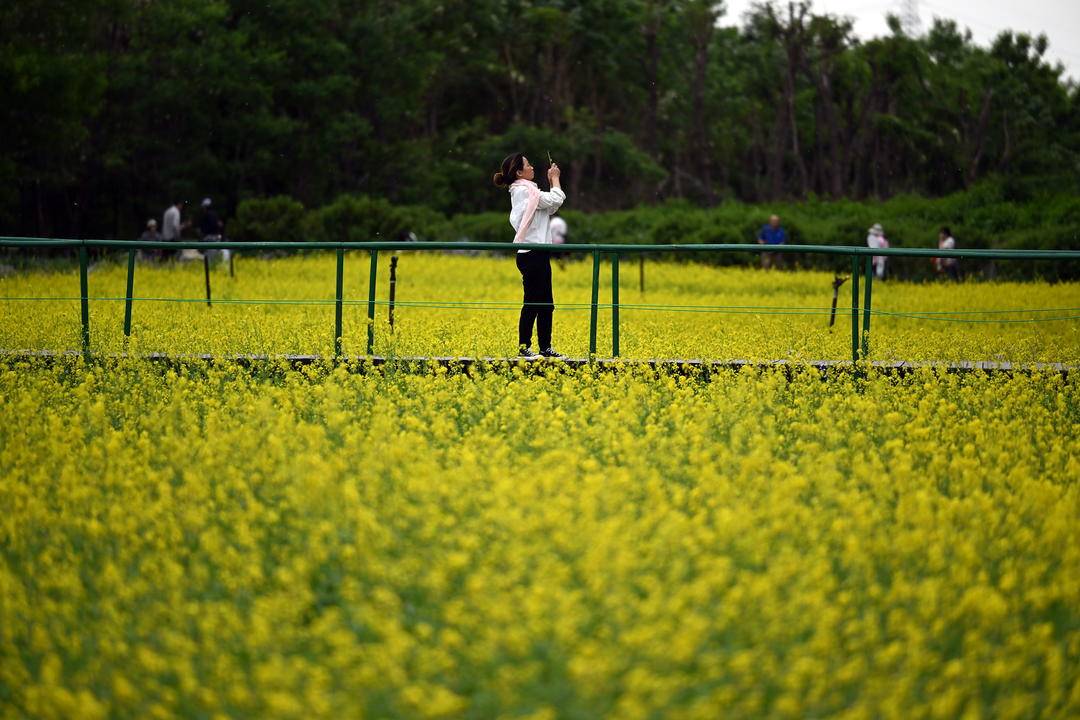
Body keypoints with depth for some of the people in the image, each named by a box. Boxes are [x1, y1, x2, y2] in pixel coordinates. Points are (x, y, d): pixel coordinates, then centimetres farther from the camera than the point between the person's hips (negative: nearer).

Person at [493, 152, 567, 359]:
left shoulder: (524, 190, 18)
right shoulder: (523, 190, -13)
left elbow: (551, 207, 20)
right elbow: (555, 201, -17)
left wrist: (552, 182, 14)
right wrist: (555, 178, -2)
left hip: (538, 254, 10)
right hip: (531, 254, -10)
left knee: (546, 304, 11)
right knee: (532, 303, -5)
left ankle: (545, 347, 14)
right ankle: (524, 347, 0)